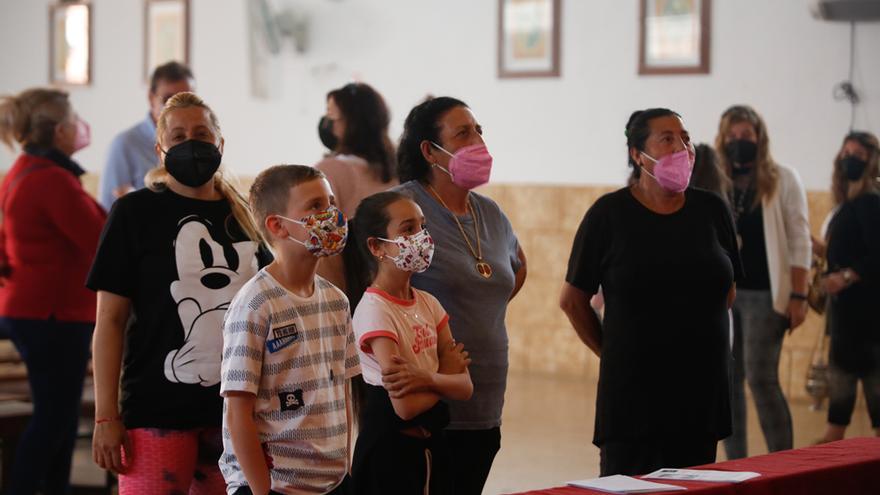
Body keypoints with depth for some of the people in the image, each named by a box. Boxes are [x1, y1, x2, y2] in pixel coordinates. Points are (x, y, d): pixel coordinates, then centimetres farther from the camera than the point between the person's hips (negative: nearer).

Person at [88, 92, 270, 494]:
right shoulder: (135, 212, -1)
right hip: (159, 412, -4)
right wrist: (106, 417, -8)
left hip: (237, 412, 4)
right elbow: (110, 320, -3)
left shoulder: (244, 217, 11)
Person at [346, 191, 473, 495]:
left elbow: (465, 387, -1)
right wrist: (448, 373, -7)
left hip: (431, 444, 7)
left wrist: (426, 378, -20)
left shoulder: (428, 303, 6)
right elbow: (406, 406, -24)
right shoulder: (374, 310, -17)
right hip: (389, 448, -7)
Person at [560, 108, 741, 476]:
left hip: (702, 388, 4)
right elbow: (572, 300, 1)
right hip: (634, 388, -3)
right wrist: (611, 351, 5)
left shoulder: (711, 210, 5)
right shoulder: (609, 214, -5)